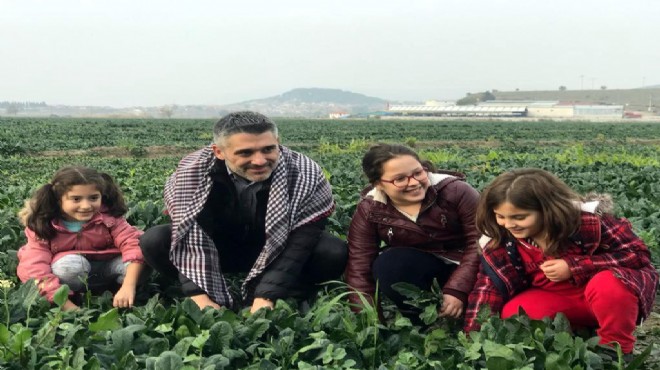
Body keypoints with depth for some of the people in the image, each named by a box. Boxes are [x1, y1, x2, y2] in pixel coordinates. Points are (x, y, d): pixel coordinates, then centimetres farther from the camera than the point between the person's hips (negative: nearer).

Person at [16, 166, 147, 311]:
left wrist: (128, 287, -43)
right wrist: (68, 307, -41)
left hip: (106, 268, 1)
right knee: (71, 264, -37)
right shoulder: (43, 227, -21)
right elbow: (35, 269, -31)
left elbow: (133, 244, -28)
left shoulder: (109, 217, -19)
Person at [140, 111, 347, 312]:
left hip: (276, 256, -1)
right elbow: (190, 237, -26)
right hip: (219, 252, 1)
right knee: (153, 242, -25)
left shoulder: (306, 175, -27)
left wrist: (265, 298, -39)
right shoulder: (192, 172, -24)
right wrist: (201, 297, -38)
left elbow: (299, 243, -29)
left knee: (334, 253, -29)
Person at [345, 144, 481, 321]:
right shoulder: (369, 211, -15)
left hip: (460, 261, -1)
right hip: (416, 264, 1)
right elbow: (359, 267, -18)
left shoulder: (455, 191, -22)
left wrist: (457, 289, -31)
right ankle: (420, 322, -11)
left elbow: (480, 240, -22)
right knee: (385, 267, -30)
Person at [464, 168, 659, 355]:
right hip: (558, 299, 4)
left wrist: (574, 266, -29)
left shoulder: (588, 220, -26)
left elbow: (638, 254, -21)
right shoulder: (501, 241, -14)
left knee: (607, 286, -38)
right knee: (511, 314, -21)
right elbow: (488, 287, -12)